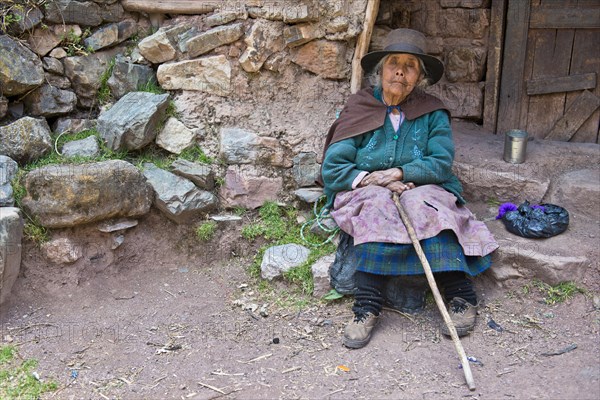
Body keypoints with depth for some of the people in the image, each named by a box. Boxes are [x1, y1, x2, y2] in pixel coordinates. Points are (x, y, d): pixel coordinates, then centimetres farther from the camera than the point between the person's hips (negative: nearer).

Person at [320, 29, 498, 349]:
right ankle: (367, 308, -39)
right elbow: (332, 168, -3)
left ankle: (461, 298, -34)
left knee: (422, 205, -33)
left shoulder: (432, 113, 6)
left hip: (421, 192, 1)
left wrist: (400, 173, -21)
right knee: (377, 204, -34)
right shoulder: (359, 109, 4)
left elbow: (441, 163, -7)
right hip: (364, 194, 0)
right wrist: (373, 179, -17)